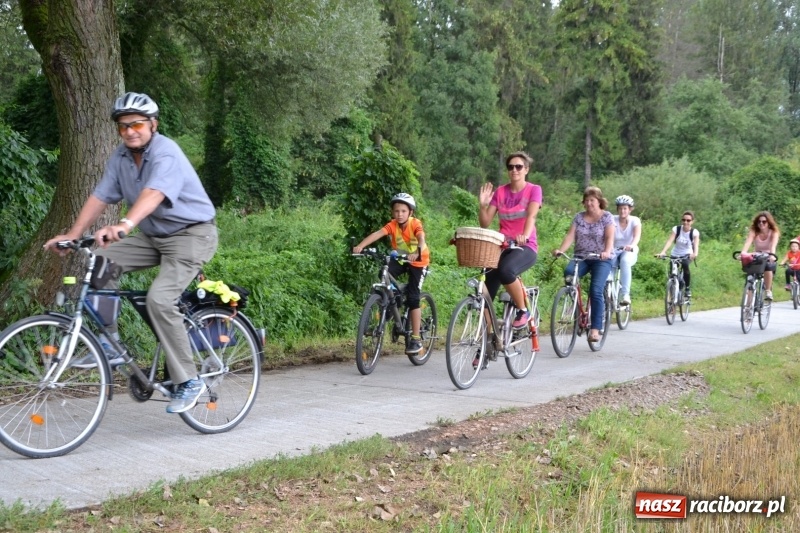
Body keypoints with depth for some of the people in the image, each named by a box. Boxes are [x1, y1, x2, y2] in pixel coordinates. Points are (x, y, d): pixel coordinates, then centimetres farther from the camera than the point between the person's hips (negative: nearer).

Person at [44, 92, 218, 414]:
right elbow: (100, 197, -2)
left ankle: (188, 382, -13)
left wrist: (124, 225, -56)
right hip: (153, 236, 8)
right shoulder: (121, 157, 2)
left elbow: (153, 194, -40)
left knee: (159, 299, -24)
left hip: (190, 234, -8)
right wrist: (73, 234, -14)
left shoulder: (166, 154, -22)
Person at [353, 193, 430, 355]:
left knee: (412, 298, -11)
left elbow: (421, 239, -42)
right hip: (400, 259, 4)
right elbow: (377, 234, -32)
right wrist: (360, 246, -48)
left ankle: (416, 338, -5)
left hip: (418, 261, -4)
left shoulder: (415, 223, -23)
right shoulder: (393, 225, -16)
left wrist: (417, 252, -64)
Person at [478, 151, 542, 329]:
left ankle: (523, 311, -14)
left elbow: (531, 215, -20)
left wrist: (524, 235, -39)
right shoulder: (500, 192, 9)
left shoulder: (534, 190, -1)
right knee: (485, 294, -8)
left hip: (525, 247, -4)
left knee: (505, 270, -36)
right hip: (502, 246, 4)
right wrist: (483, 205, -14)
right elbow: (485, 223, 5)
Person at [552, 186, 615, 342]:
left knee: (596, 290, -22)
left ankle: (595, 329, -19)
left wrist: (607, 252, -33)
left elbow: (610, 237, -13)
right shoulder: (579, 217, 9)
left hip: (601, 259, -3)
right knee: (568, 273, -31)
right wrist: (560, 250, -20)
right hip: (581, 257, 3)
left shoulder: (607, 217, 0)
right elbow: (570, 236, -2)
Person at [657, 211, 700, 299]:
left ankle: (687, 288, -15)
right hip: (675, 255, 2)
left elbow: (696, 244, -31)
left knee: (685, 265, -34)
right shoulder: (676, 229, -13)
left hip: (687, 255, -2)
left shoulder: (694, 232, -14)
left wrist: (695, 254, -54)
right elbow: (669, 241, -27)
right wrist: (662, 252, -44)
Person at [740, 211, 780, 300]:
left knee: (768, 266, -35)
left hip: (769, 260, -2)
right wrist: (743, 253, -47)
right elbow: (747, 243, -27)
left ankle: (768, 291, -17)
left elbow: (773, 245, -32)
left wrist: (772, 254, -52)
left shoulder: (774, 232, -12)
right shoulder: (753, 232, -9)